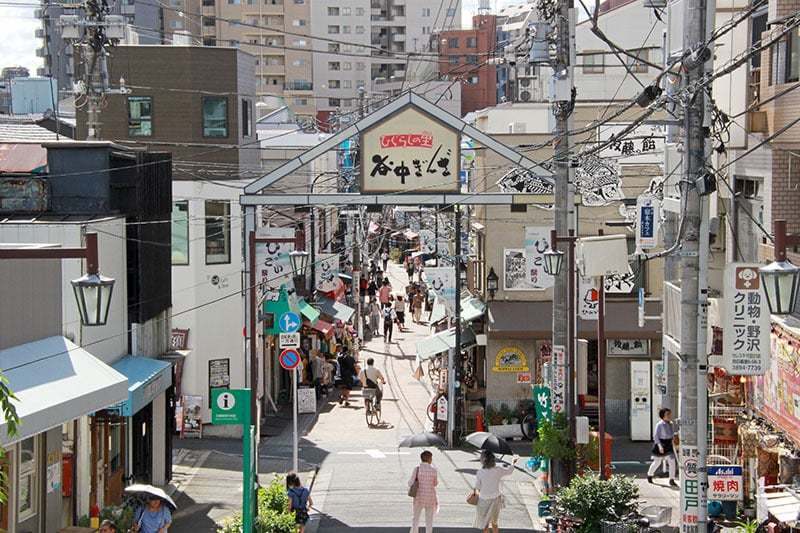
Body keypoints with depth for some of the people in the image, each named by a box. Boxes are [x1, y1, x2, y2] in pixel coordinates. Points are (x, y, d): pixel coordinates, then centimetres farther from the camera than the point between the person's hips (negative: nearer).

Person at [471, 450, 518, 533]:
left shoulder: (480, 473, -18)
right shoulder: (498, 470, -12)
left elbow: (477, 488, -11)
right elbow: (509, 471, 7)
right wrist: (513, 463, 27)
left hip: (484, 500, -3)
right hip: (495, 499, 3)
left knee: (485, 524, 11)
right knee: (494, 523, 21)